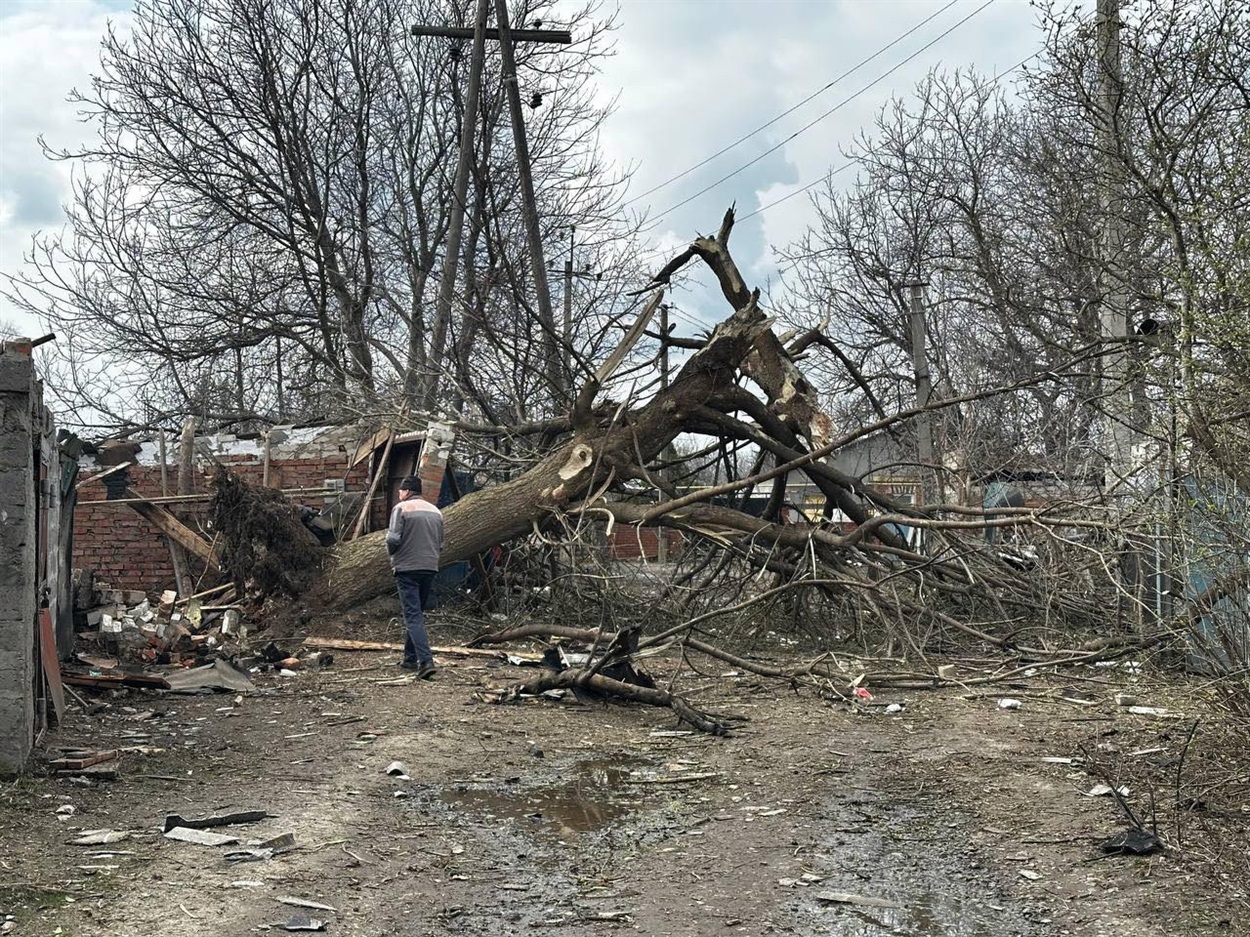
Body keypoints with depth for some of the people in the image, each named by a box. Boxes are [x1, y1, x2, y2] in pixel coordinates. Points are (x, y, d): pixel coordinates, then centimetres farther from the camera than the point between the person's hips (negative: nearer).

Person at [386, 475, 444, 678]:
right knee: (418, 613, 19)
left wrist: (391, 551, 8)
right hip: (430, 569, 6)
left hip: (407, 569, -6)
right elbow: (440, 545, 14)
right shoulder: (436, 511, 13)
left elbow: (393, 539, -13)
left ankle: (426, 661, -20)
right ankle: (410, 658, 25)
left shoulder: (401, 508, -6)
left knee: (413, 616, -8)